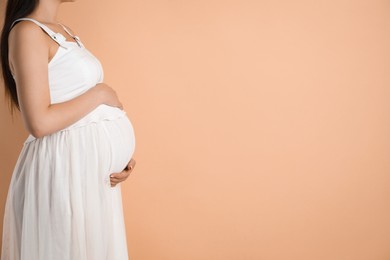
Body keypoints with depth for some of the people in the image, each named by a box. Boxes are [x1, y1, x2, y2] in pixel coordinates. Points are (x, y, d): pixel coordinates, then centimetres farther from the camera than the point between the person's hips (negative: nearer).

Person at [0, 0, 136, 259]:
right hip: (64, 166, -9)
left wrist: (120, 157, 0)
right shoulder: (27, 31, -14)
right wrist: (100, 93, -11)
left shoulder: (66, 31, 13)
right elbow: (39, 122, -22)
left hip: (96, 167, 9)